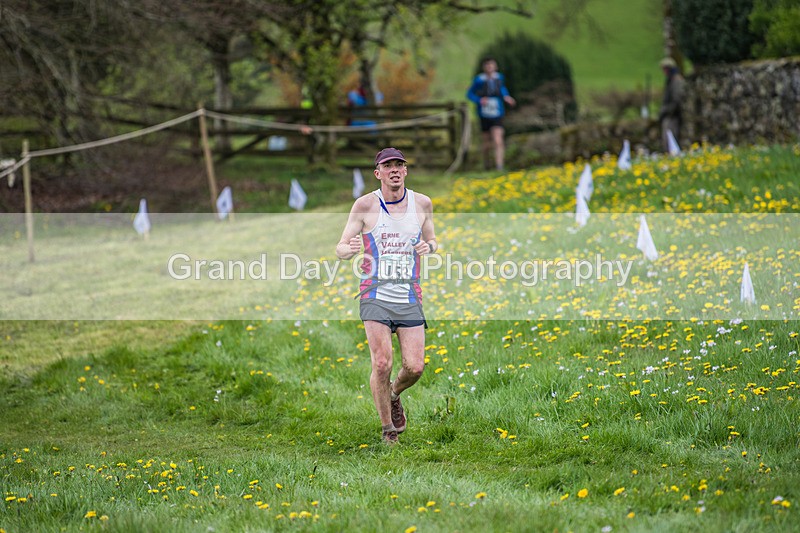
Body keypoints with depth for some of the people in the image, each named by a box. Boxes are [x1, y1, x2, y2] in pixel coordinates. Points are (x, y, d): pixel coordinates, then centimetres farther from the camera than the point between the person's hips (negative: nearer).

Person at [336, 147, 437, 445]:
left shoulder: (422, 203, 6)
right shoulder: (365, 205, -2)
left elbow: (432, 241, 20)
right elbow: (340, 249, 0)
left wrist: (429, 246, -5)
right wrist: (350, 249, -24)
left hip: (410, 297, 2)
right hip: (375, 296, -2)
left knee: (415, 367, -6)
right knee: (382, 364, -14)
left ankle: (394, 395, 29)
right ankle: (388, 429, 5)